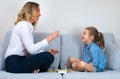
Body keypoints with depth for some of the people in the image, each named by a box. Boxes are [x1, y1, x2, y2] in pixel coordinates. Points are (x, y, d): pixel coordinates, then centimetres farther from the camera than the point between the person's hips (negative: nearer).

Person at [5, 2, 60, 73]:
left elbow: (29, 51, 9)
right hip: (14, 62, -9)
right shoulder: (23, 24, -12)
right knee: (47, 56, -20)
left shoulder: (29, 26, 18)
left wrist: (48, 52, -1)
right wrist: (49, 38, -15)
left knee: (50, 56, 0)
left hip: (20, 60, 9)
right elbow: (31, 49, -21)